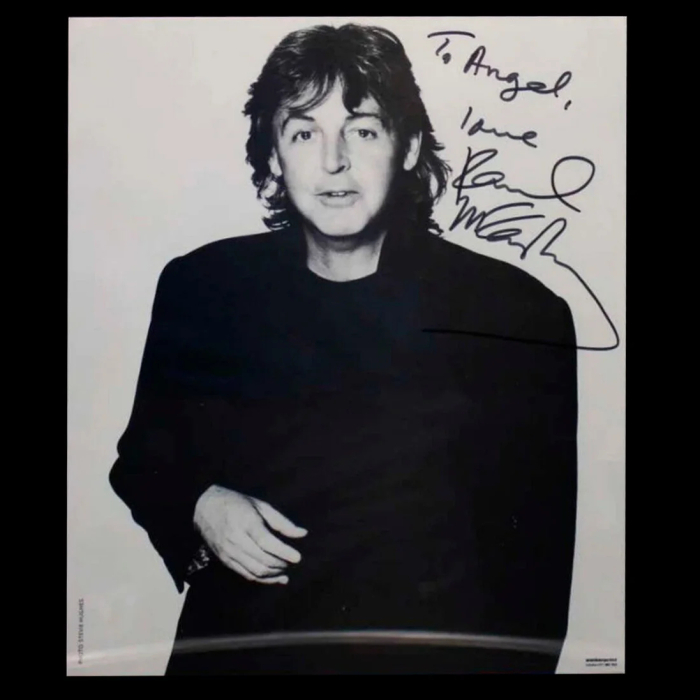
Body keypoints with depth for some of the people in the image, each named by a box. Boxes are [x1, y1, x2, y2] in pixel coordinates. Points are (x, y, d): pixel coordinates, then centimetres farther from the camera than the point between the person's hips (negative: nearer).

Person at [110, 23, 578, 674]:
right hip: (233, 647, 3)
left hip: (431, 649, -1)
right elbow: (144, 454, 13)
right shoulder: (199, 286, 1)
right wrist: (199, 505, -5)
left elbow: (537, 553, 0)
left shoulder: (519, 314, -6)